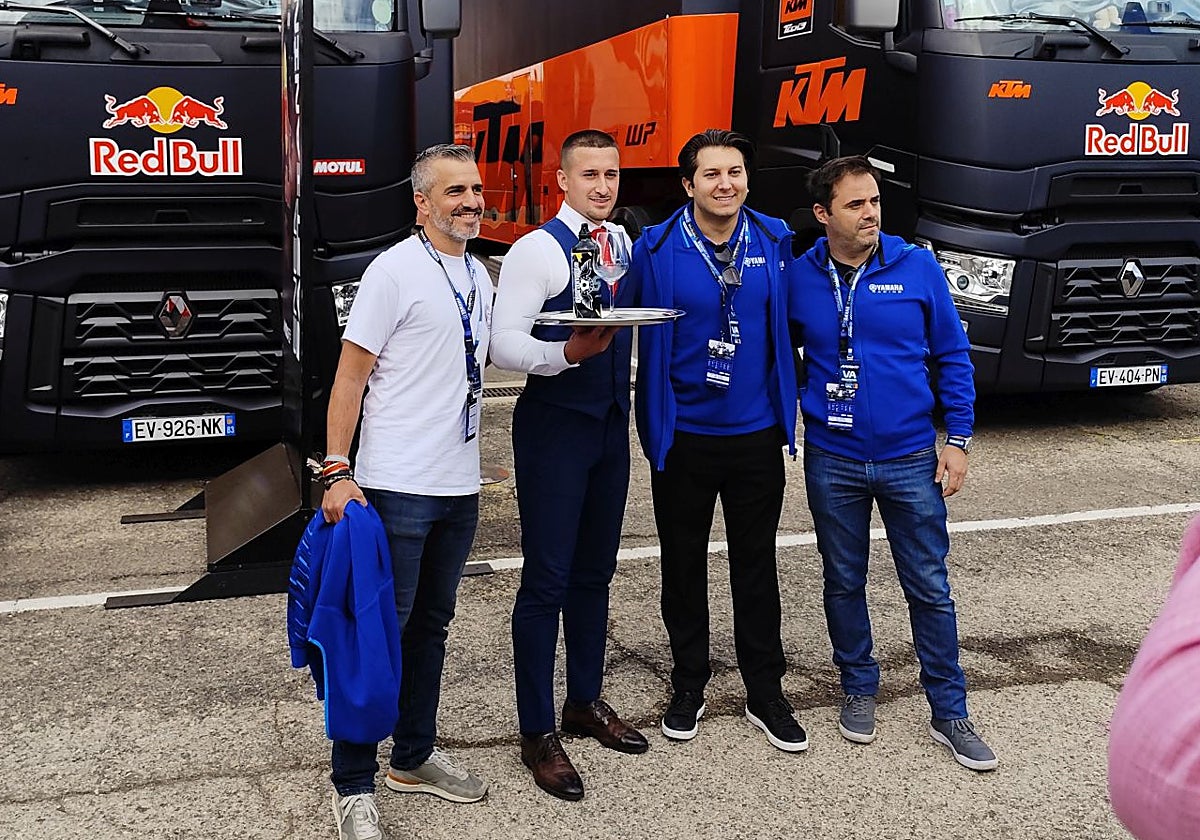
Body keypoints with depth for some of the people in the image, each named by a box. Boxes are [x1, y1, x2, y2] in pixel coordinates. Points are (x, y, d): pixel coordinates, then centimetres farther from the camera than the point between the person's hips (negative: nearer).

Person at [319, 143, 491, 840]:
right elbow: (352, 372, -12)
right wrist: (338, 471, -18)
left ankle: (415, 757, 30)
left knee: (432, 625, 16)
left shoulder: (479, 278, 13)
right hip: (398, 488, -7)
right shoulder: (395, 270, -9)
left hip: (460, 488, 7)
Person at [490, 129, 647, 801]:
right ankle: (538, 733, 11)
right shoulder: (538, 250, -12)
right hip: (554, 425, -7)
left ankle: (587, 702, 32)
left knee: (596, 571, 16)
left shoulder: (623, 242, 9)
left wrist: (629, 405, 10)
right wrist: (569, 351, -33)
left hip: (611, 424, 7)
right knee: (548, 578, -2)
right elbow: (504, 345, -18)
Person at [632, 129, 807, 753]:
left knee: (756, 565, 11)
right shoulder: (657, 249, -7)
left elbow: (786, 326, 10)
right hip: (683, 437, -1)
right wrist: (652, 424, -7)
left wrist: (785, 408, 8)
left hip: (756, 436, 2)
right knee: (683, 564, 11)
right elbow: (642, 336, -4)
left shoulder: (774, 242, 0)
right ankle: (688, 685, 29)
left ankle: (765, 694, 24)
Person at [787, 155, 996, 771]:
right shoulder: (798, 278, -3)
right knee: (844, 582, 14)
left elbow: (952, 356, 1)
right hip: (832, 462, 1)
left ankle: (949, 713, 19)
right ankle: (858, 690, 33)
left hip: (910, 459, 0)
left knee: (930, 589, 6)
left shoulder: (918, 268, -4)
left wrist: (958, 439, -2)